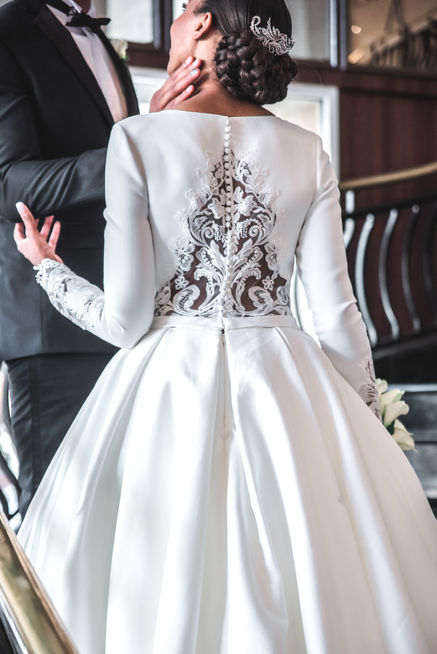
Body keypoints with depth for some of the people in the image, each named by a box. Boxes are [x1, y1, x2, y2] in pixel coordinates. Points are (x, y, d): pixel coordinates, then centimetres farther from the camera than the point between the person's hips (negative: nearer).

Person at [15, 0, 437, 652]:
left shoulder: (138, 140, -8)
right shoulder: (307, 152, 0)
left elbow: (126, 318, -9)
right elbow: (337, 316, -1)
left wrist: (49, 269, 10)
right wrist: (367, 428, 13)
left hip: (171, 385, -2)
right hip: (282, 386, 2)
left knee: (161, 601, 12)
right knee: (316, 583, 16)